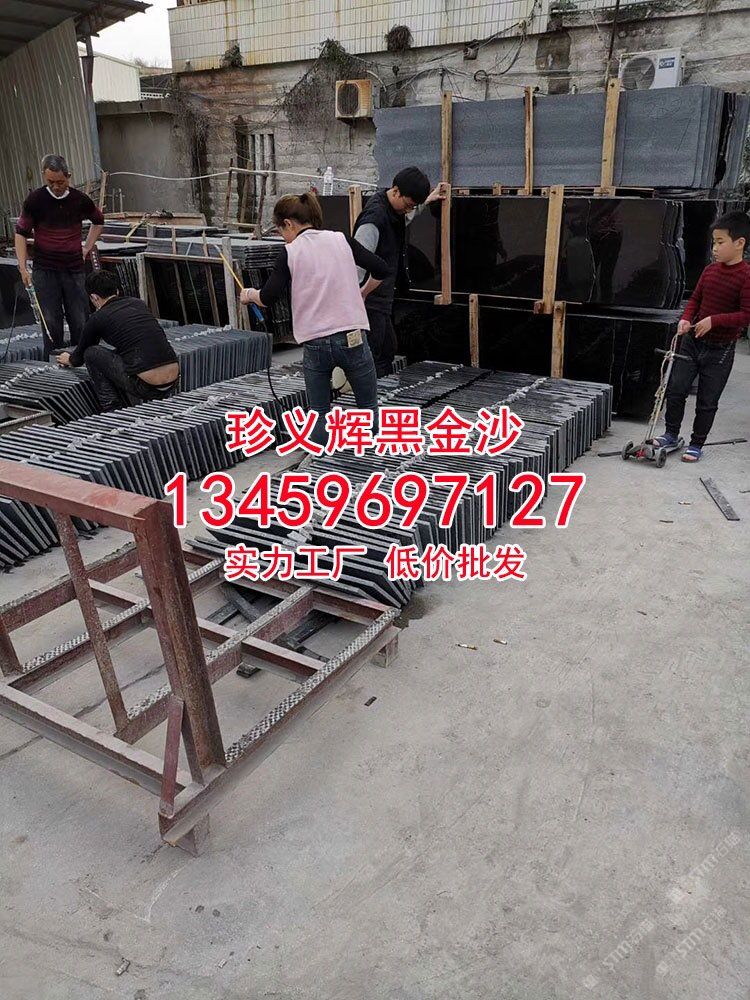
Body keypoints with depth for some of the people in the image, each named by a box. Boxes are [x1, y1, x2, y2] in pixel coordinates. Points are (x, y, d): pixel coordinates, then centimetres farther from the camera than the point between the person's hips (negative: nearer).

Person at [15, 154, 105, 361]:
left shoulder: (80, 199, 1)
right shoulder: (35, 199, -5)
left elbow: (98, 221, 21)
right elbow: (21, 233, 0)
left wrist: (87, 247, 13)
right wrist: (23, 267, -8)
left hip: (74, 269, 2)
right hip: (45, 271, -2)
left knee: (80, 321, 2)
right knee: (51, 322, 0)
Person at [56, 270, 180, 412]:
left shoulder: (97, 319, 5)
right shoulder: (138, 303, 19)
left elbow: (79, 358, 22)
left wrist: (69, 360, 48)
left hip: (147, 387, -6)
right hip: (174, 384, 6)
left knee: (91, 353, 15)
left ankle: (112, 411, 11)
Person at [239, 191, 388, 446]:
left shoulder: (290, 252, 0)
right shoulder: (341, 240, 6)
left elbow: (268, 298, -4)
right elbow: (380, 270, 6)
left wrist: (249, 294, 18)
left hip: (314, 344, -1)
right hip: (352, 338, 1)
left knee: (319, 414, 13)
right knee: (368, 406, 16)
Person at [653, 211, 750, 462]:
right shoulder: (710, 270, 4)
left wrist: (714, 320, -26)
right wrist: (686, 319, -5)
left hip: (720, 349, -5)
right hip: (692, 341, 5)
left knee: (707, 401, 5)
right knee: (675, 389, 7)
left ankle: (696, 444, 19)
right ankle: (671, 435, 23)